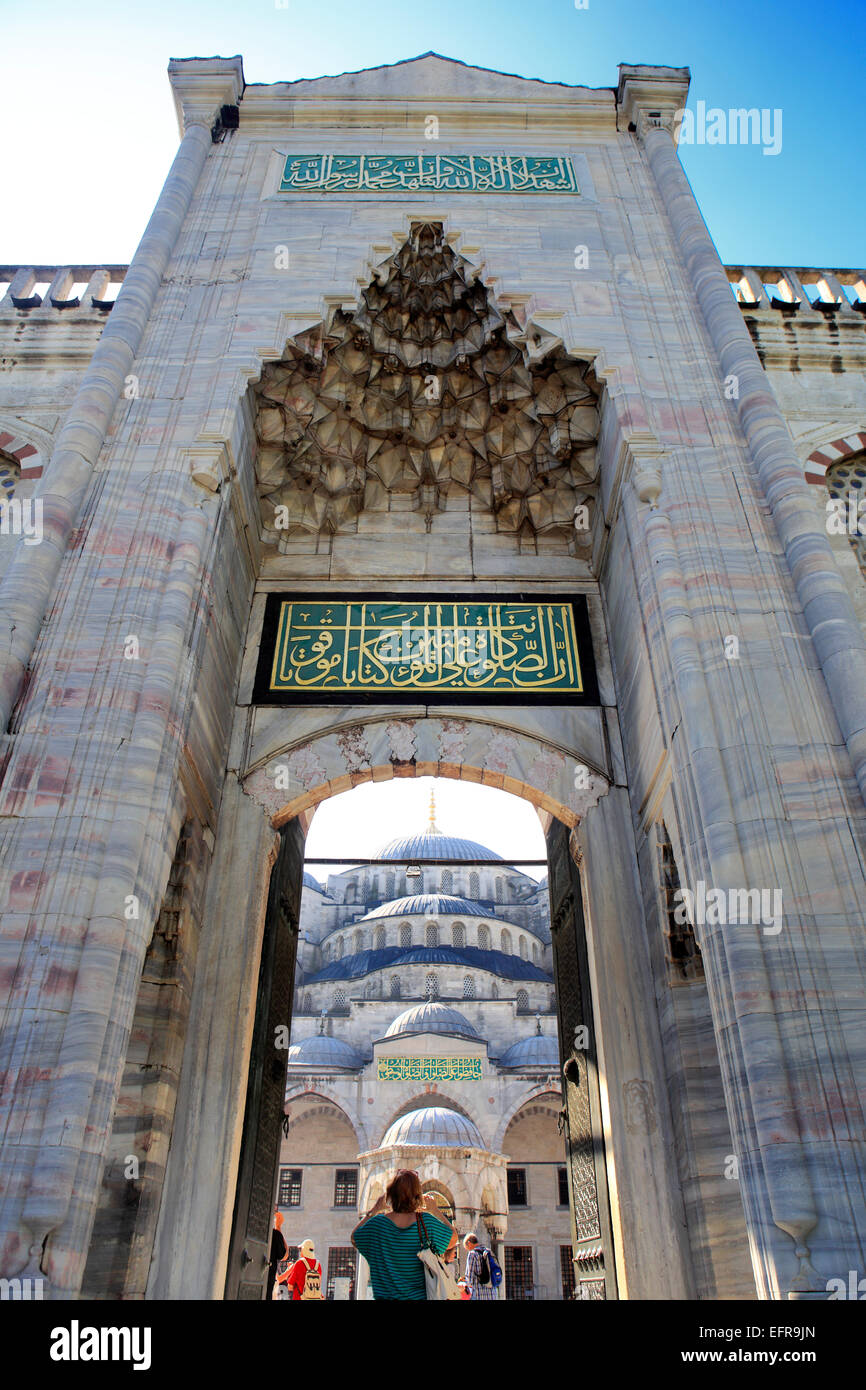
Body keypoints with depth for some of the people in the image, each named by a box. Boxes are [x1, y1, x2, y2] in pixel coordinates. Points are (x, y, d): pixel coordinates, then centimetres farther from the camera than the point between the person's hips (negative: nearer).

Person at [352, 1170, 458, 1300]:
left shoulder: (378, 1222, -14)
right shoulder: (426, 1221, -15)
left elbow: (354, 1238, 7)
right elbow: (453, 1238, 3)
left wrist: (374, 1210, 10)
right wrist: (436, 1211, 10)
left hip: (386, 1295, 0)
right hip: (419, 1296, 0)